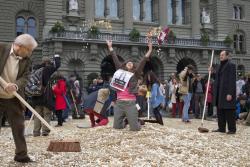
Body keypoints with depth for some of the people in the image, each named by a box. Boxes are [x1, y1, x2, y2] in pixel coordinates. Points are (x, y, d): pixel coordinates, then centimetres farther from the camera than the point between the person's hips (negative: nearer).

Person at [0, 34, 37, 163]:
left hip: (14, 99, 3)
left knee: (19, 127, 7)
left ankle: (21, 155, 19)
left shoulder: (26, 60, 2)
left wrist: (15, 86, -28)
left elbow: (25, 78, -6)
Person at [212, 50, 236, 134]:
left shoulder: (231, 65, -7)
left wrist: (230, 93, -19)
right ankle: (221, 128, 17)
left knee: (229, 112, -4)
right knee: (220, 111, 10)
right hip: (219, 93, 8)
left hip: (227, 92, -8)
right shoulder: (219, 66, 18)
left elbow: (232, 80, -13)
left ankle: (232, 129, 3)